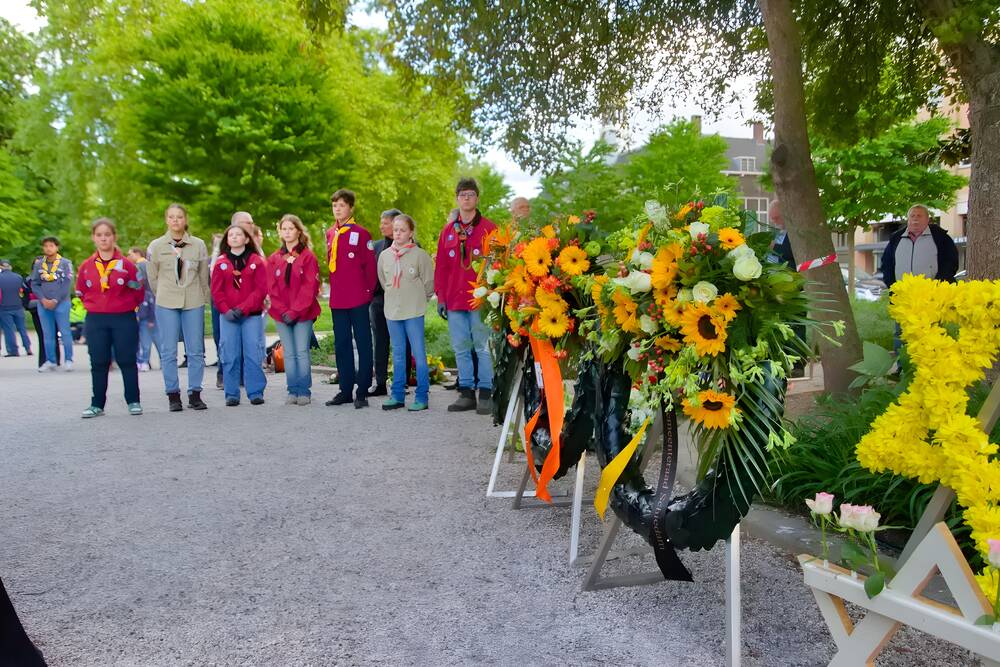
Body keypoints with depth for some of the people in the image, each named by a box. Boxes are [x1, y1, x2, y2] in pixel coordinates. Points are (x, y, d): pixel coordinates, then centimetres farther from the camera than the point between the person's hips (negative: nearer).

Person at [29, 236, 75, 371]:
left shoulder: (65, 263, -1)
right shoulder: (38, 264, 9)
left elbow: (67, 284, -7)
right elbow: (34, 284, 7)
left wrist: (55, 300, -11)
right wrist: (43, 299, -7)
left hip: (61, 303, -3)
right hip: (43, 304, 3)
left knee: (65, 332, -3)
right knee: (48, 334, 7)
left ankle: (68, 360, 3)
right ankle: (50, 361, 13)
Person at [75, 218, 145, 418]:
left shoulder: (126, 264, -4)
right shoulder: (86, 266, 3)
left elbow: (138, 290, 5)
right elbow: (81, 292, 16)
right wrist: (96, 306, 12)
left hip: (124, 319, -2)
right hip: (95, 321, 2)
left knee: (127, 361, 2)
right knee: (98, 363, 7)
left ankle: (133, 402, 12)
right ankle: (97, 404, 15)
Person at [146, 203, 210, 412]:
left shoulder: (199, 245, 4)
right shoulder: (156, 246, 4)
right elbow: (152, 277, 10)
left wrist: (200, 298, 9)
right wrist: (165, 295, 12)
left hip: (194, 304, 1)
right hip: (166, 305, 0)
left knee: (196, 351, 1)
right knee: (169, 352, 1)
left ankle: (195, 394, 9)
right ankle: (173, 395, 9)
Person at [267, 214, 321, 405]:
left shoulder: (308, 257, -1)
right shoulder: (274, 259, 10)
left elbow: (310, 287, -8)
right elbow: (271, 287, 6)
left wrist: (295, 311, -13)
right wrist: (283, 311, -7)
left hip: (303, 313, -3)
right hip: (281, 314, 3)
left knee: (302, 352, -4)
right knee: (289, 353, 6)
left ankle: (304, 392, 4)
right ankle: (292, 391, 11)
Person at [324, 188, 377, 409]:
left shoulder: (360, 233, -4)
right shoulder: (330, 234, 12)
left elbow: (370, 265, -4)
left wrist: (368, 290, -5)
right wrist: (335, 288, 13)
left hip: (358, 299, -6)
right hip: (337, 300, 6)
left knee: (363, 343, 1)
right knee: (341, 344, 11)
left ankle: (362, 392, 6)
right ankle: (345, 390, 21)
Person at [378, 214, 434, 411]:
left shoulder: (420, 254, -6)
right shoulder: (384, 255, 7)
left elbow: (429, 281, -2)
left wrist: (419, 299, 5)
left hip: (414, 311, -4)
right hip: (392, 310, 5)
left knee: (419, 353, -1)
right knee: (398, 354, 11)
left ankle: (422, 396, 6)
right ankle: (397, 395, 19)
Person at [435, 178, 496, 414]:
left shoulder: (488, 228, 2)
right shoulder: (447, 231, 14)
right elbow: (441, 267, 13)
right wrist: (441, 296, 6)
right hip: (454, 300, 4)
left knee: (483, 347, -3)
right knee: (460, 348, 8)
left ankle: (485, 394, 5)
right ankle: (466, 393, 16)